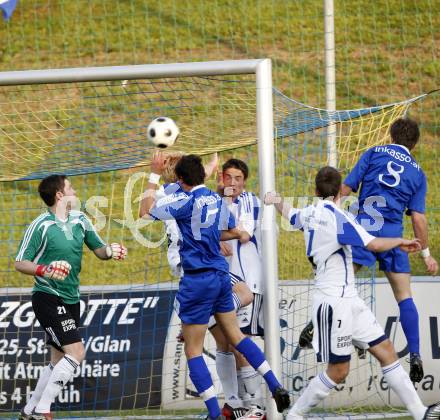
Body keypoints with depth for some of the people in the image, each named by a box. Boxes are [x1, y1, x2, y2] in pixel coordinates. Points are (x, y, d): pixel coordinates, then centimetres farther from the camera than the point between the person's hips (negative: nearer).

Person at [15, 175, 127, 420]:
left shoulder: (80, 220, 5)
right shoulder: (41, 226, -13)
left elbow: (99, 250, 13)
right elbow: (20, 263, -10)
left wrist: (110, 251, -10)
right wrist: (43, 270, -28)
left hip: (71, 299, 8)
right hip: (48, 297, -8)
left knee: (59, 361, 11)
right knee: (76, 352, -18)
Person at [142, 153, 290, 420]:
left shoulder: (186, 200, -13)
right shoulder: (217, 200, 8)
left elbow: (149, 210, -6)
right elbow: (235, 232, 20)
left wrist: (155, 175, 1)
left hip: (198, 280, -7)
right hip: (222, 276, 7)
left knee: (193, 351, 0)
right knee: (236, 337, 18)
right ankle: (276, 388, 12)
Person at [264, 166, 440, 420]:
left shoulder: (309, 214, 8)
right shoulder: (336, 216, -18)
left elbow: (289, 213, 30)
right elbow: (373, 244, -20)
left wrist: (277, 200, 48)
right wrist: (401, 242, -4)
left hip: (348, 300, 9)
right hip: (334, 302, -9)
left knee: (386, 351, 5)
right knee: (338, 372, -3)